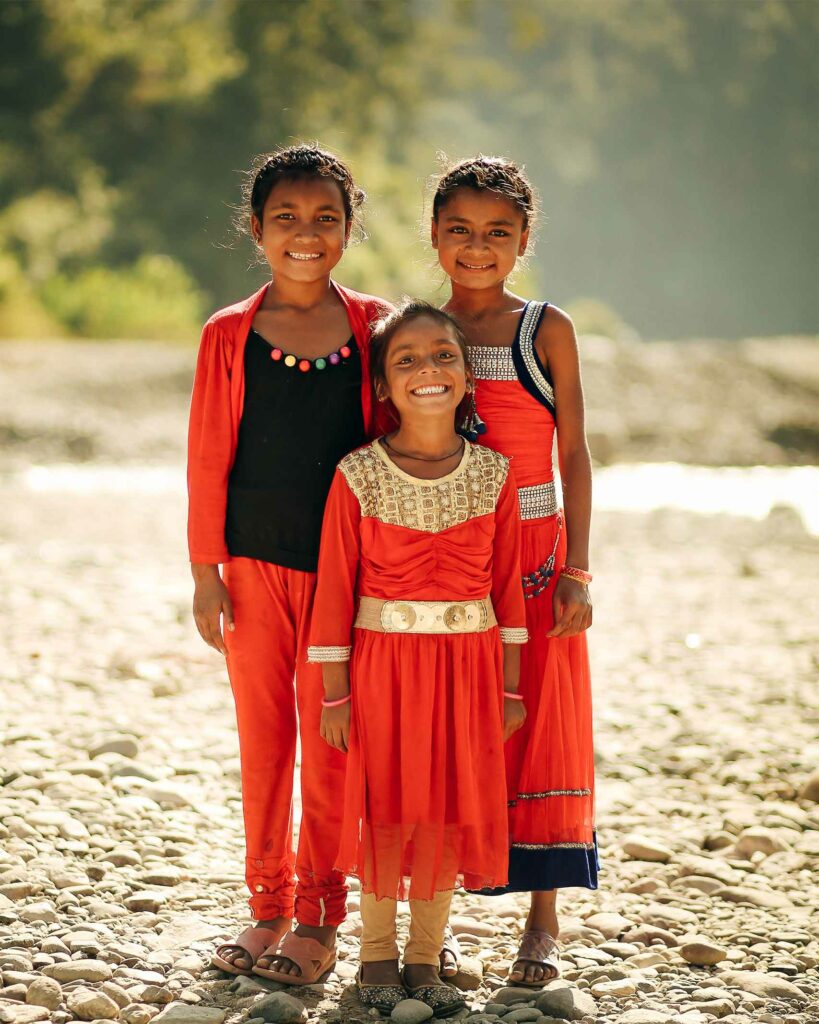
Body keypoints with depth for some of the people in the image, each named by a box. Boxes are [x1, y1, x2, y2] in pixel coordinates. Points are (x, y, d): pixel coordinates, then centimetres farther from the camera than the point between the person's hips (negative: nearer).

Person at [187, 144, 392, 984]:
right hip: (255, 565, 1)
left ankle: (319, 921, 9)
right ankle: (267, 907, 19)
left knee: (329, 739, 1)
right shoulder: (230, 335, 1)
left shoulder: (374, 327, 1)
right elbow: (207, 458, 3)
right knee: (262, 734, 8)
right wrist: (206, 572, -1)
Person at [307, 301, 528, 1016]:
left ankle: (425, 957, 20)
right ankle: (377, 956, 21)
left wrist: (509, 688, 4)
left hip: (467, 665, 2)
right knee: (385, 804, 5)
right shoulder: (358, 476, -7)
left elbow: (508, 586, 4)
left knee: (450, 804, 6)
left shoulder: (494, 475, 0)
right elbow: (335, 588, -5)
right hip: (382, 660, -2)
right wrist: (336, 693, -6)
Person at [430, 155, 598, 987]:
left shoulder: (546, 331, 0)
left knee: (538, 730, 1)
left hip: (531, 552, -1)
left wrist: (576, 570, -5)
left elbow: (573, 456, 1)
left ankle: (543, 924, 11)